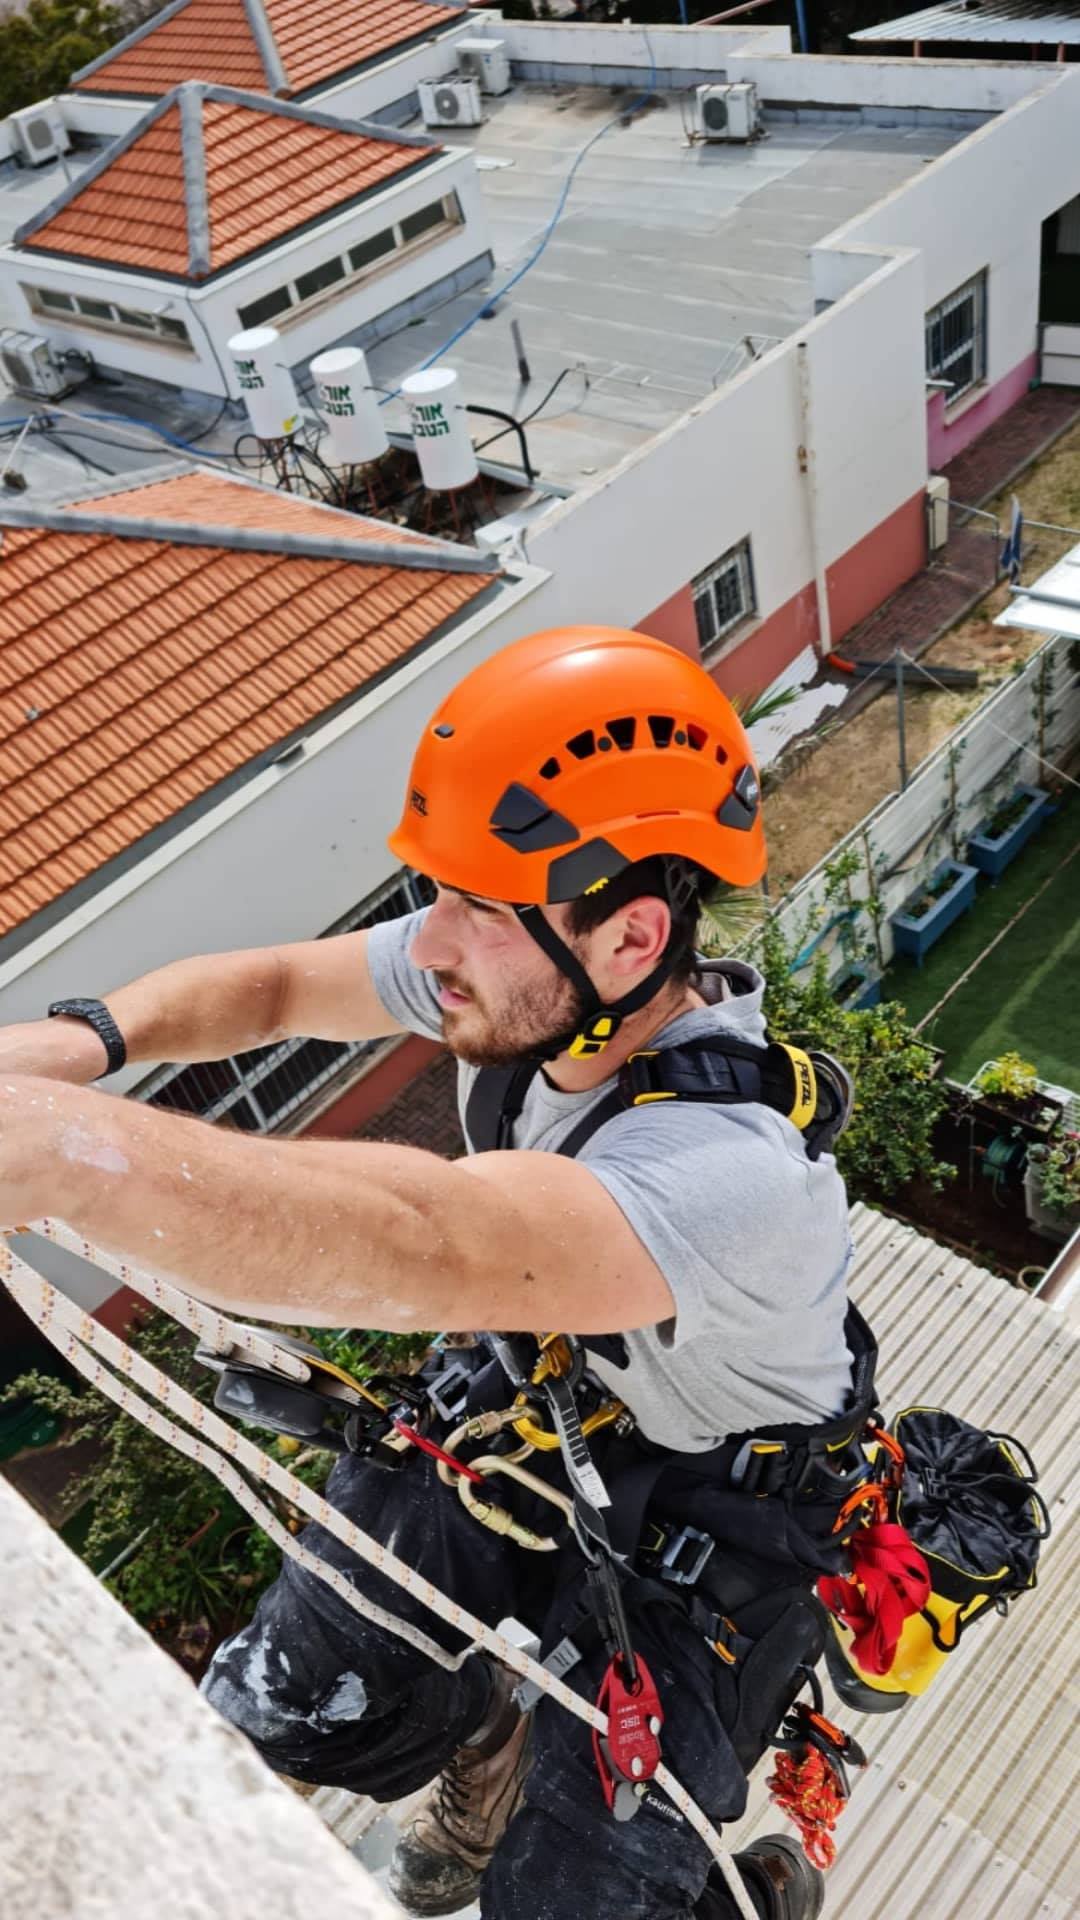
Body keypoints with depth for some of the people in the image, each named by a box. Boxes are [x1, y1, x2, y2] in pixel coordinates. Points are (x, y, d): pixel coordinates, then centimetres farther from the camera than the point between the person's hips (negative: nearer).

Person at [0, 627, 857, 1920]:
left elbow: (424, 1247, -59)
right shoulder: (525, 980, -19)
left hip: (702, 1529, -6)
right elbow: (273, 985, -6)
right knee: (277, 1715, 10)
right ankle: (485, 1737, 44)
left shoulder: (733, 1168, -41)